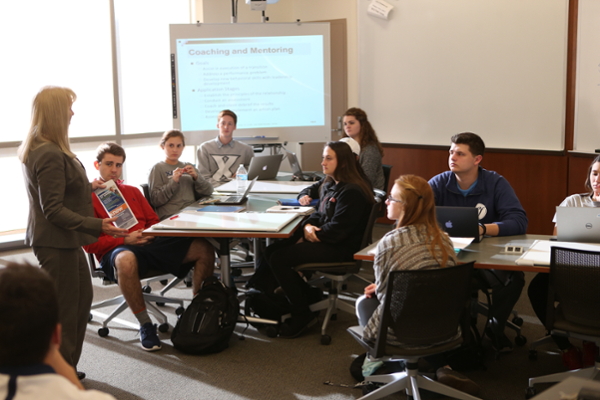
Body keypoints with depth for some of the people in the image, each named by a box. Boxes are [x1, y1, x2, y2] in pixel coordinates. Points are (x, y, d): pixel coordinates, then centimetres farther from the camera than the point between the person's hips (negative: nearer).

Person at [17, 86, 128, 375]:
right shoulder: (50, 155, -23)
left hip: (65, 240, 11)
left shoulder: (36, 149, 10)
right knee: (64, 311, -1)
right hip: (56, 243, -11)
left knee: (82, 298, 19)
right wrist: (97, 225, -30)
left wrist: (87, 186, 24)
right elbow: (54, 210, -25)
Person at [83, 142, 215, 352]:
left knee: (204, 248, -12)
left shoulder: (132, 191, 26)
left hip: (149, 242, 6)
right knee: (126, 260, -45)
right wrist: (125, 239, -14)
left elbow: (154, 220, 26)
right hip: (114, 251, -5)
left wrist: (150, 233, 0)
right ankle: (145, 325, -29)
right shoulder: (89, 197, 7)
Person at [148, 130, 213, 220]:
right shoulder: (157, 169, 6)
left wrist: (196, 177, -4)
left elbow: (208, 191, 13)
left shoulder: (188, 167, 20)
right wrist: (173, 182, -14)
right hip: (171, 215, -6)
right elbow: (155, 201, -4)